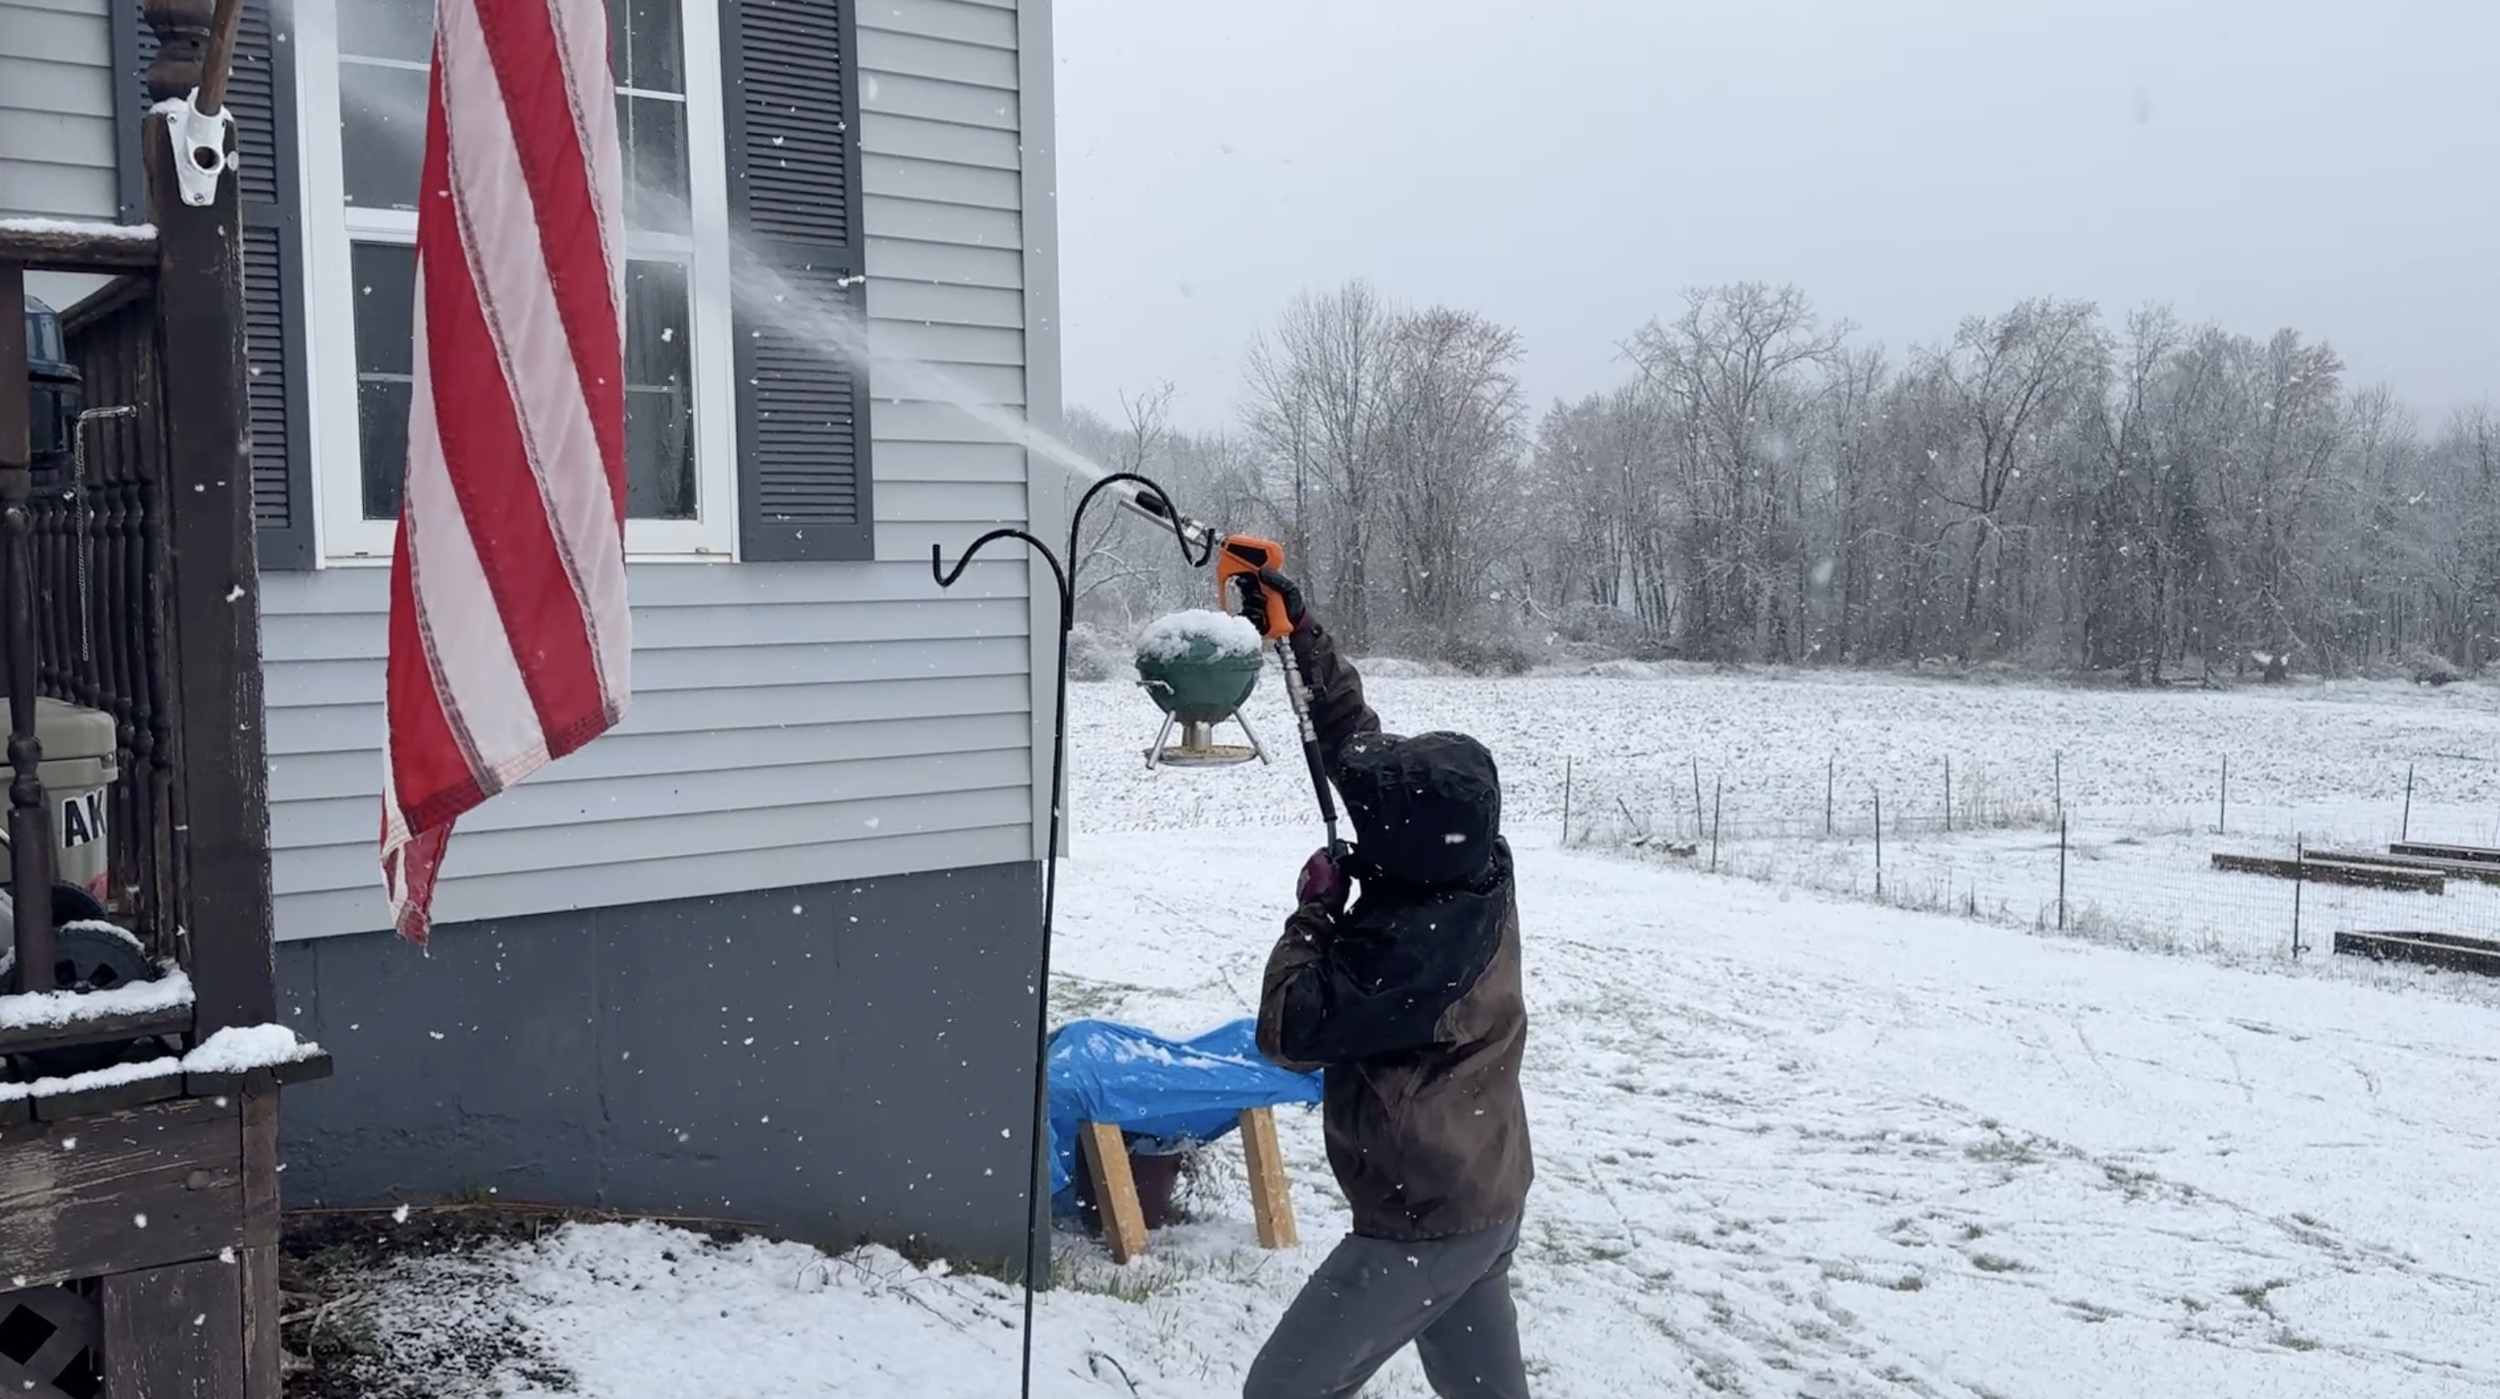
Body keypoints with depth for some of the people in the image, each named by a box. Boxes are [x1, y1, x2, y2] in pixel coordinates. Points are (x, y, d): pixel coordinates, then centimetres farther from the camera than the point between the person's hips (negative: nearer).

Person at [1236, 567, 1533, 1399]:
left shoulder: (1411, 952, -30)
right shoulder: (1475, 873, -5)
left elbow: (1289, 1032, -20)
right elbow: (1359, 742, 3)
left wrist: (1315, 910, -11)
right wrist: (1299, 630, 4)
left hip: (1424, 1227, -9)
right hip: (1487, 1204, 9)